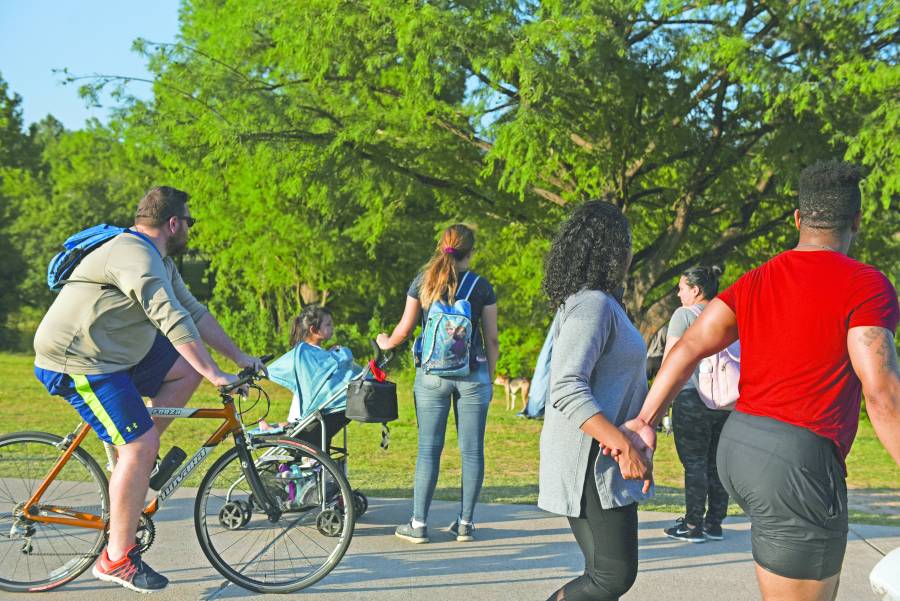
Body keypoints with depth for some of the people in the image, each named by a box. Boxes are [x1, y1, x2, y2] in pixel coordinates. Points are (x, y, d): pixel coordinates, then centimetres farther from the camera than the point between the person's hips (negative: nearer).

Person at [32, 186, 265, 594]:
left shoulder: (160, 261, 14)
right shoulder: (136, 256, -20)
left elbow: (195, 312, 16)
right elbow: (174, 322, -28)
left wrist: (238, 356, 12)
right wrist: (215, 375, -28)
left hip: (114, 354, 10)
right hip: (77, 363, -10)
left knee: (188, 368, 7)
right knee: (140, 447, -16)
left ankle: (139, 454, 10)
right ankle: (118, 559, -9)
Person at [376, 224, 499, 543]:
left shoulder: (422, 282, 2)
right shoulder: (482, 287, 1)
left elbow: (404, 329, 6)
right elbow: (491, 340, 2)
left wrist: (385, 343, 27)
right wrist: (490, 377, 14)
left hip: (432, 374, 1)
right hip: (473, 374, 0)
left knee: (429, 448, 4)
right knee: (472, 449, 5)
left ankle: (418, 524, 5)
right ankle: (465, 523, 8)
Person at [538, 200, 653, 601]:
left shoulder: (593, 303, 16)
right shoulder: (593, 305, -16)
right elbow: (567, 390, -26)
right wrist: (623, 445, -32)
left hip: (602, 459, 10)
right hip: (593, 461, -10)